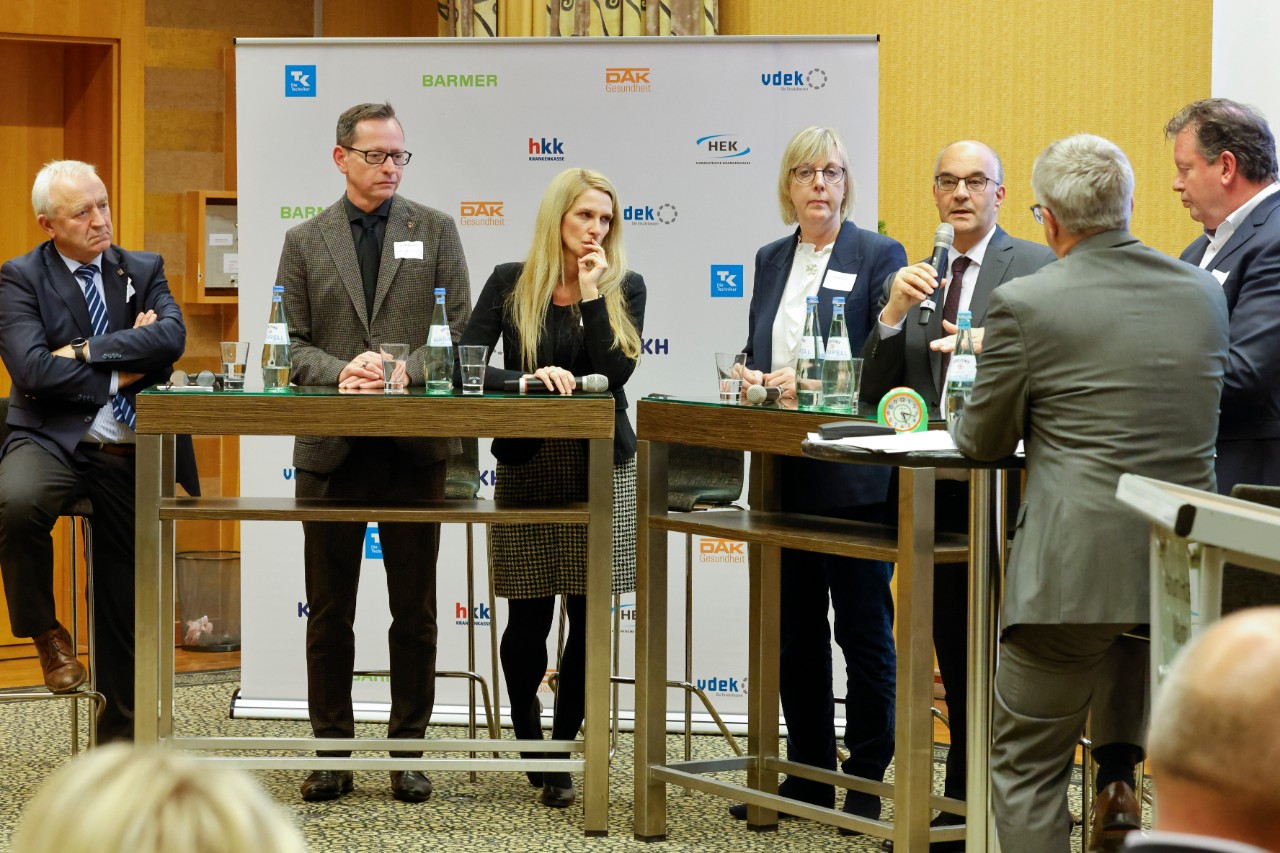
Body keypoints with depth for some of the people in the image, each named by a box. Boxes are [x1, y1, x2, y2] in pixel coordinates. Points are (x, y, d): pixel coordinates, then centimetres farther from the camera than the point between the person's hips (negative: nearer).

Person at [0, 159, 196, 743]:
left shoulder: (143, 271, 10)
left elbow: (172, 337, -9)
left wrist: (89, 351, -16)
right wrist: (121, 370, -10)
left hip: (128, 453, 4)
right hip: (53, 438, -4)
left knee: (124, 596, 8)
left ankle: (119, 736, 25)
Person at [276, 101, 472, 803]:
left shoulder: (435, 231, 7)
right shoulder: (305, 242, 8)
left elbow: (459, 330, 1)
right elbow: (290, 344, 4)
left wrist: (404, 371, -15)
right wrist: (340, 371, -15)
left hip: (414, 447, 0)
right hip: (331, 448, 1)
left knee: (414, 611, 4)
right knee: (329, 611, 6)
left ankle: (408, 750, 13)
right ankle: (332, 750, 14)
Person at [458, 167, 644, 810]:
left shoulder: (624, 287, 4)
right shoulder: (510, 284, 3)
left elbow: (614, 372, -10)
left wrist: (591, 293, -12)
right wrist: (526, 378, -20)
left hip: (599, 466, 1)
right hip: (527, 464, 0)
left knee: (586, 614, -1)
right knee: (528, 615, -1)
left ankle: (560, 753, 10)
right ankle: (529, 744, 19)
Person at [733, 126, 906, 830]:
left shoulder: (879, 255, -4)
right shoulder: (771, 260, 14)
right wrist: (751, 377, -2)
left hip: (851, 478, -6)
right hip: (784, 474, 6)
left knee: (863, 628, 1)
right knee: (794, 627, 11)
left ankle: (866, 779, 9)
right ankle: (808, 774, 21)